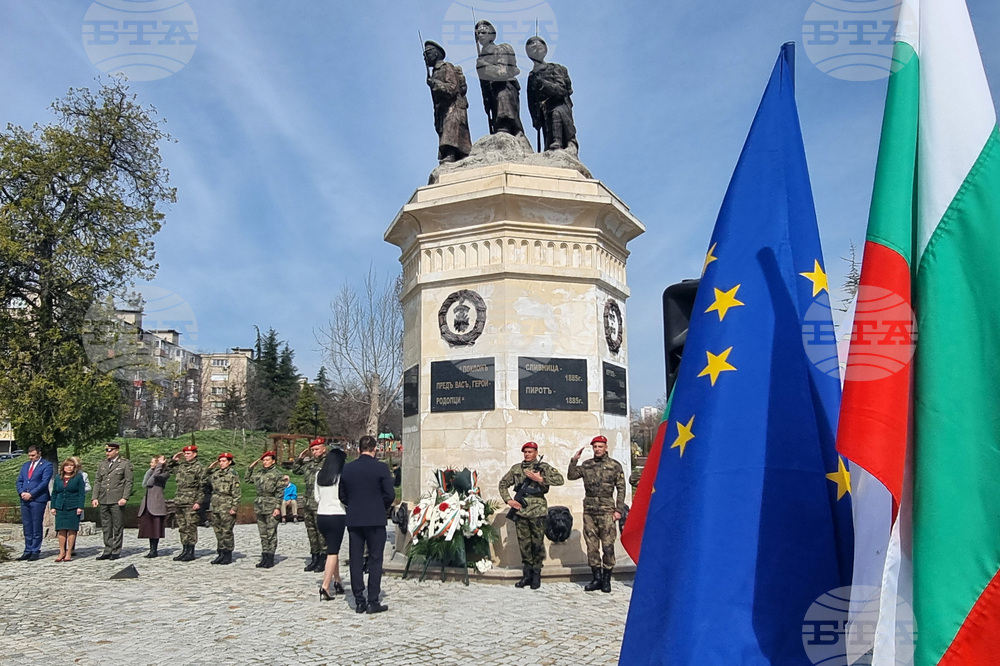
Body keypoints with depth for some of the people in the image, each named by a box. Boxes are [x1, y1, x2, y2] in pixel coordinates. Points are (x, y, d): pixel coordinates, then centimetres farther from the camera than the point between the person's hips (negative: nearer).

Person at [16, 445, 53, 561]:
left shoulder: (46, 465, -2)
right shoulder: (25, 465, 19)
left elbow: (44, 482, -10)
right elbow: (19, 481, 15)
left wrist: (31, 494, -15)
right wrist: (21, 492, -4)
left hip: (38, 499, -6)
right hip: (25, 499, 6)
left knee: (36, 527, -3)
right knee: (26, 526, 8)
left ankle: (36, 551, 3)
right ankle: (28, 551, 14)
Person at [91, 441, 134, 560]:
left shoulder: (125, 464, 0)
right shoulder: (102, 464, 15)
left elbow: (128, 482, -3)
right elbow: (97, 481, 15)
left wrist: (125, 498, -12)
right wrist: (95, 497, 5)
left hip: (117, 500, -5)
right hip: (103, 500, 5)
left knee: (118, 527, 0)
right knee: (106, 527, 8)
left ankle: (116, 551, 6)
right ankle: (108, 551, 14)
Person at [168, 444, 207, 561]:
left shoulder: (198, 467, -4)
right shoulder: (180, 466, 14)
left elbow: (202, 487, -7)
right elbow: (168, 468, 32)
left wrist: (198, 502, -14)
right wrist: (173, 460, 14)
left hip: (191, 502, -7)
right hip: (179, 501, 7)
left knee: (191, 526, -5)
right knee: (182, 527, 10)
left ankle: (191, 552, 0)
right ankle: (184, 550, 17)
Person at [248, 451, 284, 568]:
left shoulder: (277, 474, -4)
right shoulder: (258, 473, 13)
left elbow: (280, 492, -7)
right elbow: (248, 479, 27)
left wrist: (277, 507, -14)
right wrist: (251, 467, 15)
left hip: (271, 507, -6)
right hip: (259, 506, 6)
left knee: (271, 534, -3)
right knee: (263, 534, 11)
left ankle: (270, 559, 1)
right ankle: (264, 557, 17)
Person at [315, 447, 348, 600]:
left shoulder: (319, 475, 4)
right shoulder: (342, 476, -12)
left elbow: (317, 497, 11)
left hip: (321, 516, 6)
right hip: (337, 515, -6)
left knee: (333, 548, 19)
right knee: (333, 551, -1)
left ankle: (337, 581, 24)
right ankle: (325, 587, -7)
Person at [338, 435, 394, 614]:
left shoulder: (347, 468, 3)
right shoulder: (381, 468, -9)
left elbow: (342, 495, 7)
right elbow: (390, 494, -9)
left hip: (353, 520, 3)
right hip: (375, 520, -3)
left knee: (356, 560, 8)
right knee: (375, 560, 3)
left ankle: (359, 601, 12)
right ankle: (373, 602, 2)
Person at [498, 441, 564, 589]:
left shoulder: (543, 467, 2)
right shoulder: (516, 469, 12)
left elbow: (560, 479, -10)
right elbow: (503, 484, 20)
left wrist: (540, 479, -18)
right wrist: (508, 500, 6)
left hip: (537, 511, -3)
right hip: (520, 510, 3)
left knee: (537, 543, 1)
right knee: (524, 544, 8)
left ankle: (536, 575, 12)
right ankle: (527, 574, 17)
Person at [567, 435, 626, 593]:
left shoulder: (615, 465, 2)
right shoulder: (586, 465, 11)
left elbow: (621, 489, 3)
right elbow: (571, 476, 6)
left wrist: (618, 510, -3)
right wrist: (574, 460, -6)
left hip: (606, 511, -3)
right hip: (589, 511, 3)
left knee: (608, 546, -4)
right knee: (591, 546, 6)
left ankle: (606, 580, 8)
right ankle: (596, 578, 15)